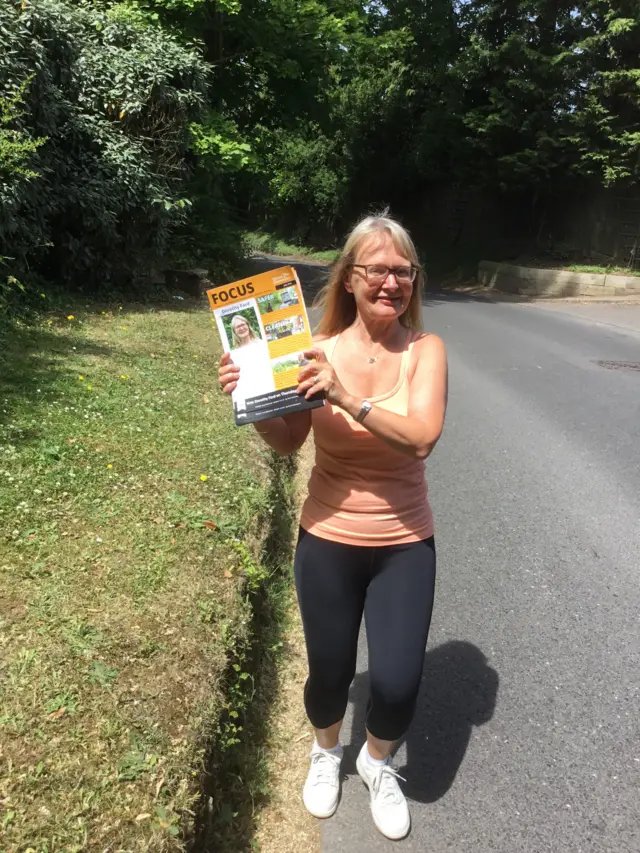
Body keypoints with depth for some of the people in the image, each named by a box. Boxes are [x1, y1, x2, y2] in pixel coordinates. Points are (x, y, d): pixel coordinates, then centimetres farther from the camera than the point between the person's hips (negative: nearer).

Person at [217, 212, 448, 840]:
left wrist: (347, 398, -34)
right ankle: (326, 752, 51)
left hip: (405, 546, 0)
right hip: (328, 542, 0)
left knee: (397, 683, 1)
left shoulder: (425, 349, -8)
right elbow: (286, 443, -3)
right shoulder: (321, 349, -8)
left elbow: (422, 436, -23)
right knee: (329, 672, 14)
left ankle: (377, 762, 39)